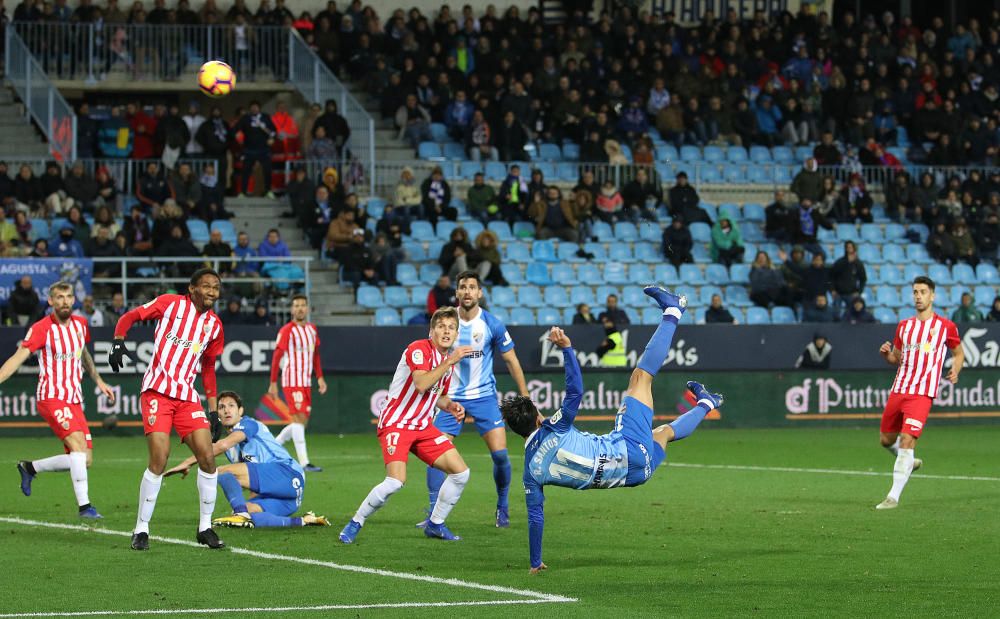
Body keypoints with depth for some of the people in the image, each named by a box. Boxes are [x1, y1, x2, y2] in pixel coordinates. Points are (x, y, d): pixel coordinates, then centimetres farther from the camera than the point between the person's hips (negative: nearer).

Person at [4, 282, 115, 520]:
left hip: (74, 400, 7)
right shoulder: (41, 329, -9)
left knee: (85, 460, 2)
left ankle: (30, 468, 21)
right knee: (78, 444, -26)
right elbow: (18, 358, -14)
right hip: (51, 397, -7)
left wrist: (98, 380, 27)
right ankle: (84, 505, -26)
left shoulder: (80, 324, 10)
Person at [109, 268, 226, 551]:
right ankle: (141, 530, -3)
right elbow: (129, 317, 3)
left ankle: (205, 528, 10)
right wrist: (118, 342, -16)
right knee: (159, 459, -15)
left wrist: (213, 408, 18)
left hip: (187, 396, 5)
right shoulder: (171, 304, 0)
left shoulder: (214, 325, 13)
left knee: (208, 457, -5)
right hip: (157, 391, -5)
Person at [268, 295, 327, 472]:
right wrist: (273, 383, -11)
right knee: (299, 419, -13)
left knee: (302, 422, 9)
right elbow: (277, 356, -8)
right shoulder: (287, 331, -8)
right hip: (292, 382, -8)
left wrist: (320, 377, 15)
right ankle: (304, 463, -15)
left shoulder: (312, 329, 13)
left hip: (306, 382, 8)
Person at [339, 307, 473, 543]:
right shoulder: (419, 349, -15)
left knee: (460, 472, -1)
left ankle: (435, 524, 17)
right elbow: (421, 384, -30)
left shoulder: (449, 360, 11)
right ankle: (355, 524, -5)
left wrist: (451, 406, 4)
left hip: (423, 426, 8)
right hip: (396, 423, -8)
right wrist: (451, 361, -28)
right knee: (395, 481, -25)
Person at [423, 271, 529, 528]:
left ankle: (503, 507, 12)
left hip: (484, 396, -1)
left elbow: (512, 362, 2)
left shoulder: (492, 324, -8)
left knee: (500, 454, -10)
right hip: (450, 398, 1)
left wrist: (525, 399, 2)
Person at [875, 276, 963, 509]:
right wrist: (886, 354, -1)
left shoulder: (945, 326, 2)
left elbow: (958, 353, 15)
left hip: (922, 393, -6)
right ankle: (908, 462, 46)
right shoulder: (904, 326, 13)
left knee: (907, 441, -18)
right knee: (886, 440, 14)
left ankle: (894, 497, -17)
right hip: (898, 390, 6)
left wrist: (955, 371, -5)